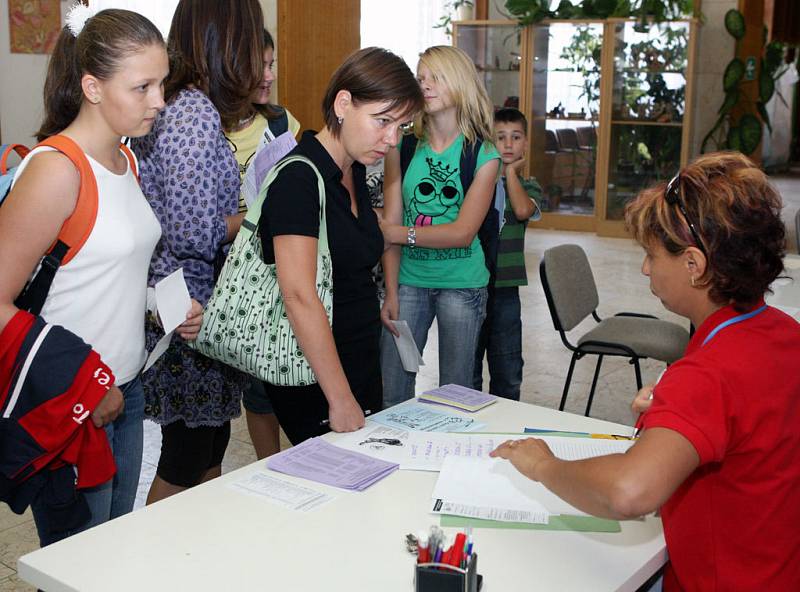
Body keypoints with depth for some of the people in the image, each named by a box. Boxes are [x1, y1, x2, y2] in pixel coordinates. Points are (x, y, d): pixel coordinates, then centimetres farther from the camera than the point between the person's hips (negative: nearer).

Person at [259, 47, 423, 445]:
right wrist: (341, 399, -24)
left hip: (361, 359, 9)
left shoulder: (354, 171, 8)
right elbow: (300, 297, -25)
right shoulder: (299, 179, -19)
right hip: (311, 372, -9)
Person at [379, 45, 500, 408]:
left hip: (462, 284, -1)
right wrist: (391, 293, -9)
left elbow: (463, 232, -12)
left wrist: (400, 232, -17)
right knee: (390, 396, 3)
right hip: (409, 280, 2)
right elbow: (390, 224, -4)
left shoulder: (483, 155, -4)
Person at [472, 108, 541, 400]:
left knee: (508, 371, 11)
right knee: (468, 367, 9)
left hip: (506, 287, 2)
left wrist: (511, 170, -8)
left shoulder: (528, 185, 8)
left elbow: (523, 210, -17)